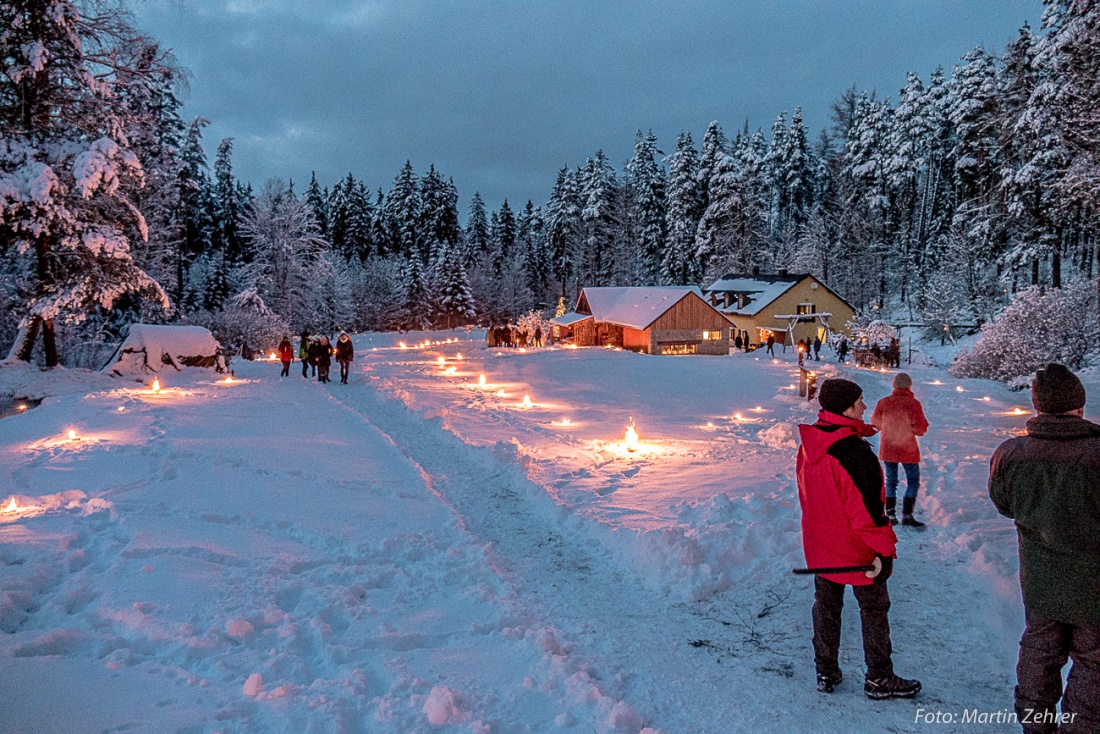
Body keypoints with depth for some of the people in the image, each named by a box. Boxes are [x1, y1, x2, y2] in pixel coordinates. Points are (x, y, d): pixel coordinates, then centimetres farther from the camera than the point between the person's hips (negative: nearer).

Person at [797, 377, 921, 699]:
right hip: (857, 547, -7)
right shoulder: (855, 450, -28)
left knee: (826, 606, 18)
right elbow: (867, 506, -24)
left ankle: (826, 673, 29)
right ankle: (879, 679, 26)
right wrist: (884, 548, -13)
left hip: (819, 544, 7)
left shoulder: (809, 443, -3)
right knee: (874, 611, 12)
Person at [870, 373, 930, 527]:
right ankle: (907, 515, 1)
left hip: (887, 449, 3)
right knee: (913, 481, 9)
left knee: (891, 481, 14)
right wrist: (924, 423, 7)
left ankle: (890, 515, 14)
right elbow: (920, 429, -14)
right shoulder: (913, 403, -14)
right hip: (907, 450, -3)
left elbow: (876, 423, 4)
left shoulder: (883, 402, -4)